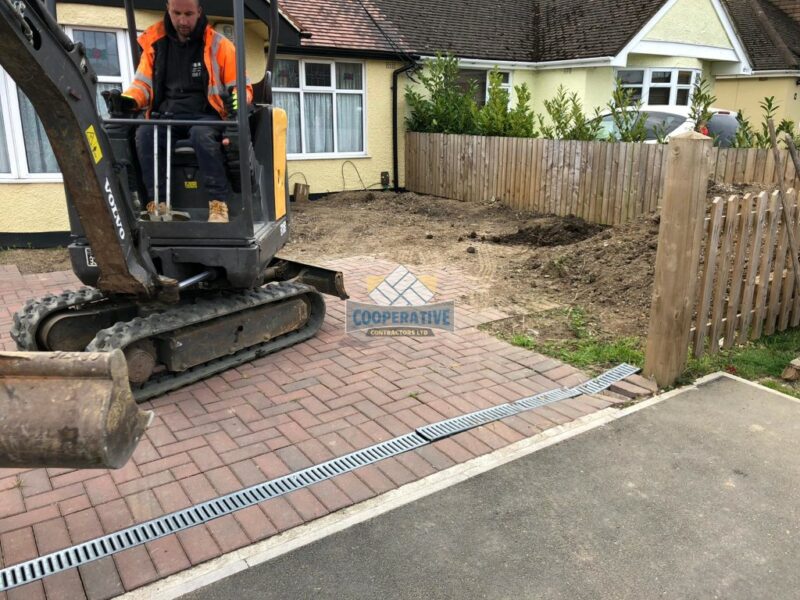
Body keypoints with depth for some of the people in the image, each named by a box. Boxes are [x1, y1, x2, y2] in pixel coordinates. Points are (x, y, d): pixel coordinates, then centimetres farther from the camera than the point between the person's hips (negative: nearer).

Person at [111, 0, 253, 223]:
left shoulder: (217, 44, 3)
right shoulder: (155, 42, 13)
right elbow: (143, 84, 16)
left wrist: (236, 102, -22)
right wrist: (128, 100, -8)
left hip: (204, 116, -3)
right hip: (166, 117, 3)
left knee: (201, 134, -38)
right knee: (144, 133, -28)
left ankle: (219, 204, -36)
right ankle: (157, 204, -29)